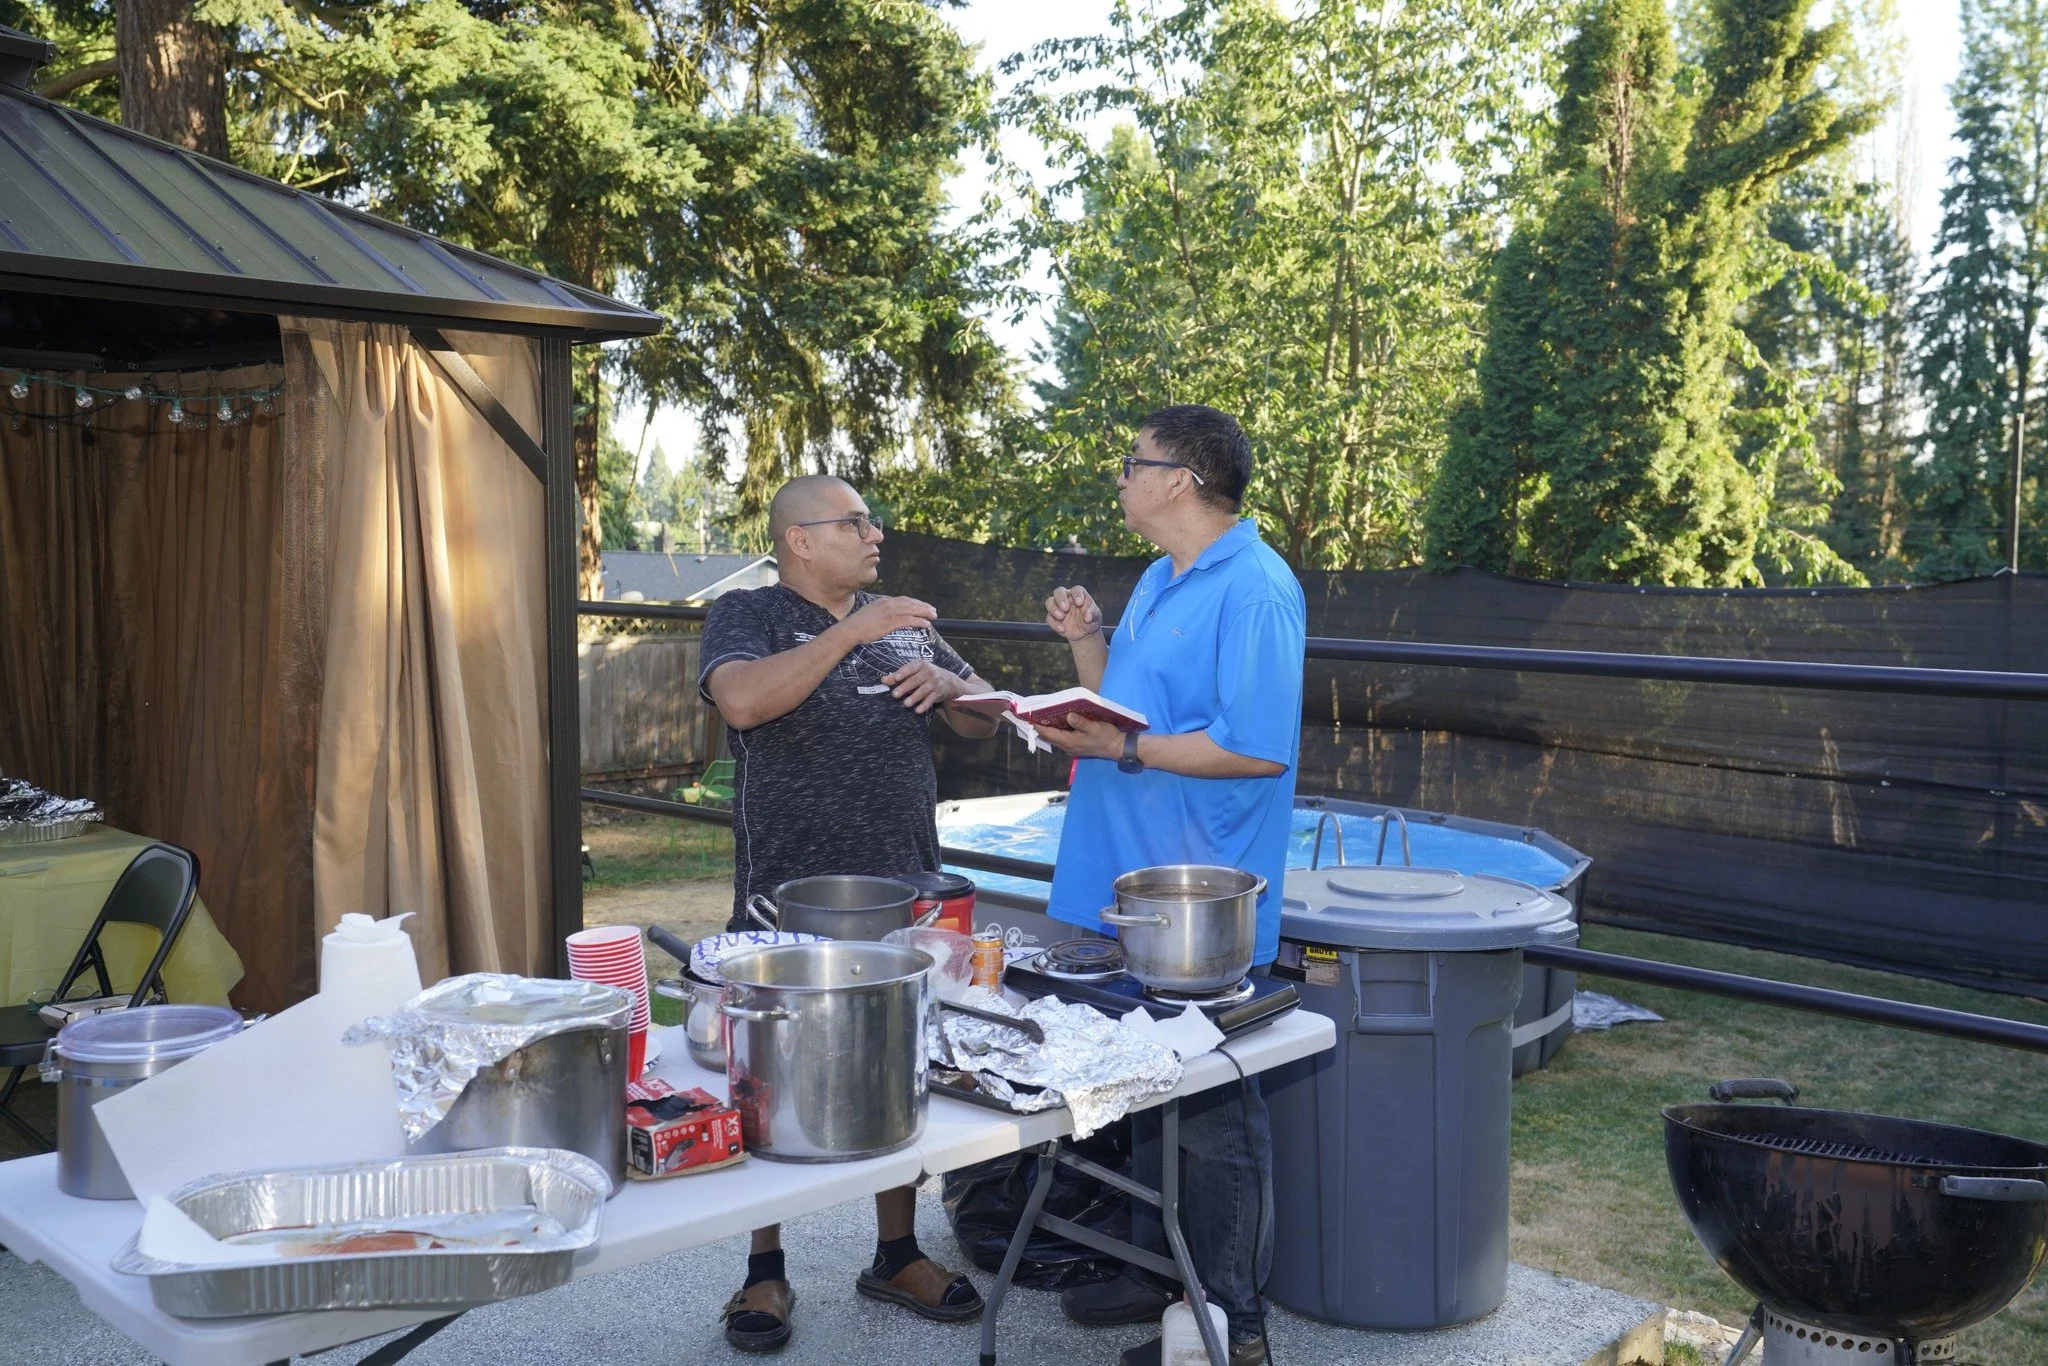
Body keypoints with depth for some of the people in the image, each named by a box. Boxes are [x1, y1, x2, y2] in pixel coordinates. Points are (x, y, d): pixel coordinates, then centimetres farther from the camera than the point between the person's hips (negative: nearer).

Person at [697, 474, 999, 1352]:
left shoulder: (903, 622, 11)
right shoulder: (747, 616, -5)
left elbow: (987, 718, 14)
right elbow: (741, 698, -26)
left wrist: (947, 683, -8)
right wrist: (851, 631, -28)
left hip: (902, 893, 5)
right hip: (787, 901, -5)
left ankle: (897, 1255, 29)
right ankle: (765, 1271, 21)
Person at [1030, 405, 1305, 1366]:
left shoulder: (1254, 592, -17)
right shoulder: (1158, 582, 14)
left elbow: (1259, 749, -24)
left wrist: (1125, 749, -22)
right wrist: (1086, 640, 4)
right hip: (1134, 888, 10)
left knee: (1211, 1109, 1)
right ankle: (1155, 1266, 36)